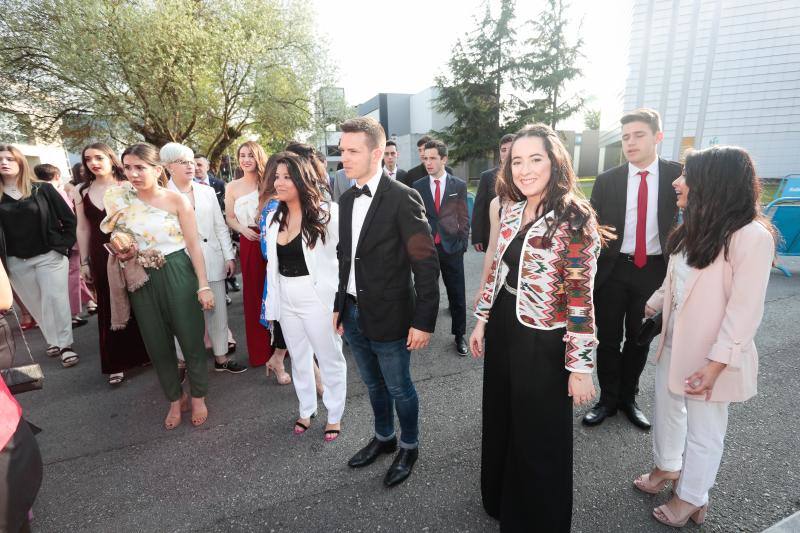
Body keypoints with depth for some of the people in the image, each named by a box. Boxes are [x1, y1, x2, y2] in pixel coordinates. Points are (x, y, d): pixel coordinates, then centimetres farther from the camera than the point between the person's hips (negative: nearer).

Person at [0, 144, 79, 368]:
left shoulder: (42, 189, 0)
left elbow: (68, 218, 1)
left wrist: (64, 245, -5)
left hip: (49, 256, -3)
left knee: (55, 299, -5)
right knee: (36, 304, 10)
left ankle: (65, 344, 1)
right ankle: (54, 341, 23)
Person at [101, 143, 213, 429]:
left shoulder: (176, 200, -7)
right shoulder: (121, 201, 3)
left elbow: (194, 244, -6)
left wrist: (203, 285, -10)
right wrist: (122, 254, -6)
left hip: (177, 275, -3)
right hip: (143, 281, 4)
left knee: (190, 338, 4)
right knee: (158, 343, 12)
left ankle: (198, 397, 26)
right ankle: (176, 399, 32)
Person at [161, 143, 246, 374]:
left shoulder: (207, 191, 9)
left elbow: (220, 227, 9)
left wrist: (229, 256, 5)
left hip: (212, 261, 4)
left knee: (217, 310, 10)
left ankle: (221, 357, 24)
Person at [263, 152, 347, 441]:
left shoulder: (327, 212, -13)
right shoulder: (274, 217, 7)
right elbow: (272, 264, 13)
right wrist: (272, 302, 12)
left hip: (318, 296, -6)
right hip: (285, 298, 6)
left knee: (330, 358, 10)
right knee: (299, 359, 20)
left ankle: (334, 416, 30)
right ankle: (306, 410, 40)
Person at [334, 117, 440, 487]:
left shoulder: (403, 199, -16)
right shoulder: (346, 200, 6)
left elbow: (426, 264, -16)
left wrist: (424, 321, -17)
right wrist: (339, 305, 12)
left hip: (388, 316, -6)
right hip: (353, 314, 6)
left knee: (399, 388, 13)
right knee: (374, 385, 23)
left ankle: (409, 447, 38)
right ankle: (384, 438, 46)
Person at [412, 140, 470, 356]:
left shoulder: (459, 185, 1)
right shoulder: (417, 186, 3)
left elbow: (464, 217, 4)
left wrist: (462, 243, -1)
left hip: (452, 248, 0)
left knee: (457, 294, 7)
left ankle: (459, 335, 22)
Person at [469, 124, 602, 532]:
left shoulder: (574, 217, -17)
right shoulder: (512, 211, 4)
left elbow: (580, 297, -18)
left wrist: (580, 365, -16)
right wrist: (482, 321, 12)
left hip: (542, 343, -7)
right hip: (503, 332, 7)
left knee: (540, 437, 13)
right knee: (500, 422, 24)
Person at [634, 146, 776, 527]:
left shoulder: (752, 236, -20)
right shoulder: (695, 227, 5)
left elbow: (745, 309, -21)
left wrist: (716, 363, -23)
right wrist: (649, 308, 19)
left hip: (710, 353, -7)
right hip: (674, 341, 8)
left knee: (704, 429, 12)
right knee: (666, 409, 23)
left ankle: (691, 498, 33)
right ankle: (667, 467, 47)